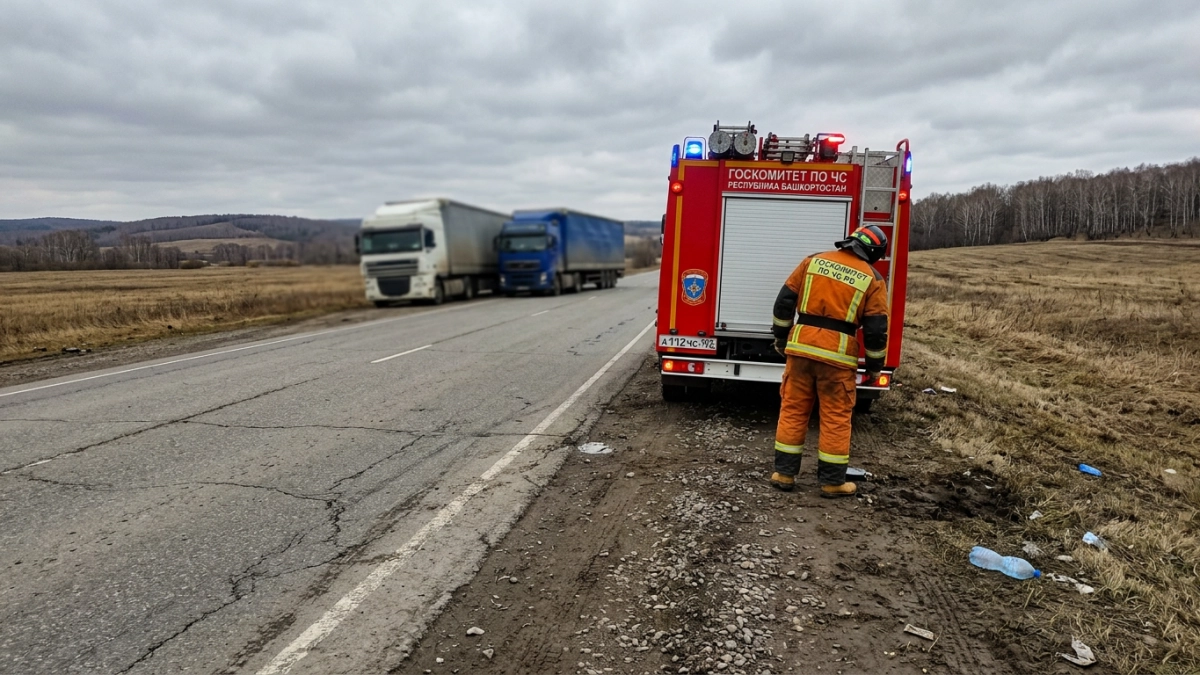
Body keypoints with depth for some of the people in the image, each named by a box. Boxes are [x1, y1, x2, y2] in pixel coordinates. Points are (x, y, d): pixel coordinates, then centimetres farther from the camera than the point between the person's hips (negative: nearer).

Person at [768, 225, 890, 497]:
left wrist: (781, 338, 15)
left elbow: (784, 300, 5)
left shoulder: (813, 261, 5)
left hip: (801, 347, 2)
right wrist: (874, 365, 11)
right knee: (836, 417, 8)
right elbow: (876, 328, -1)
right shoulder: (872, 279, 0)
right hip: (837, 355, -2)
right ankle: (832, 481, 15)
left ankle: (784, 473, 16)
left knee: (793, 409, 11)